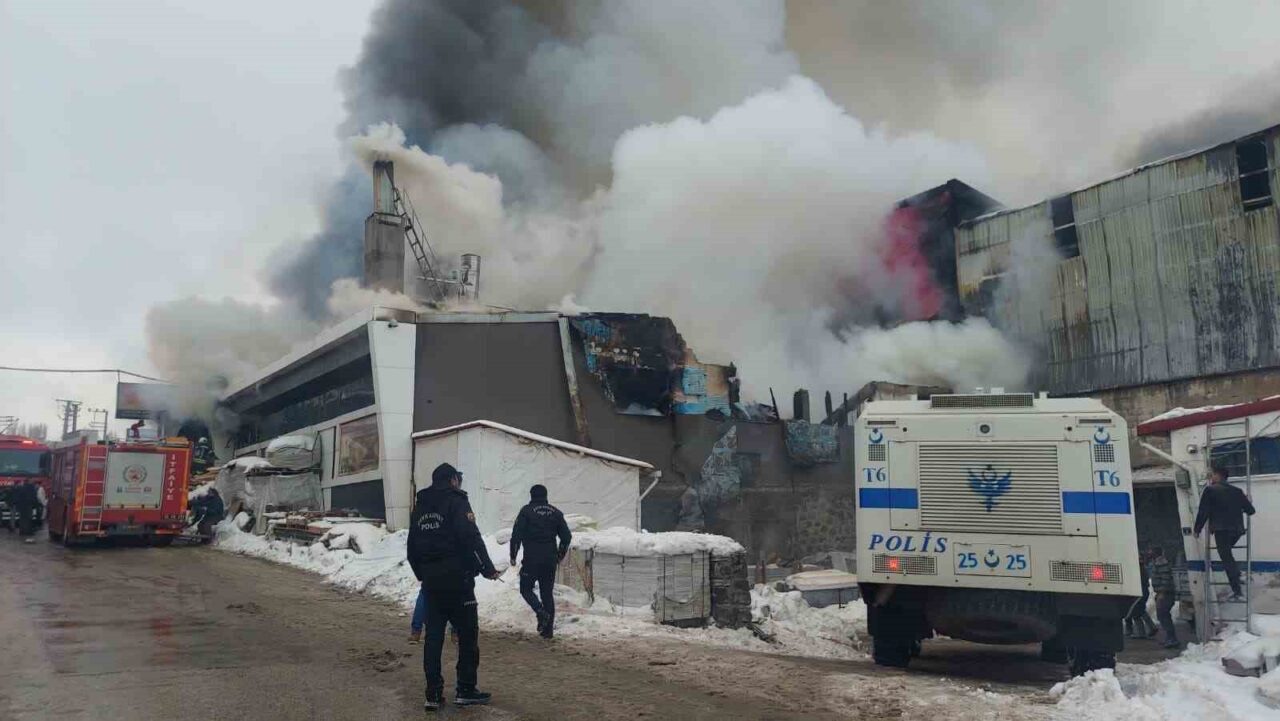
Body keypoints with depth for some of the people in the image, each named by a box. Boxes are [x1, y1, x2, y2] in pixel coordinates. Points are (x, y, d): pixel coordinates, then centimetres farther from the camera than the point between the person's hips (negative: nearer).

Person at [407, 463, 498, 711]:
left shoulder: (420, 507, 15)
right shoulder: (456, 502, -8)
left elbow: (412, 547, 19)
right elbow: (471, 539, -18)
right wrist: (488, 569, -10)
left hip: (431, 581, 7)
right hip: (456, 579, -7)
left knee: (433, 635, 8)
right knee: (468, 633, 3)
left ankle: (433, 693, 8)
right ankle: (466, 690, 5)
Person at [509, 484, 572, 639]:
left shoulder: (526, 511, -4)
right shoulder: (556, 513, 8)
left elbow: (517, 535, -9)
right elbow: (566, 536, 9)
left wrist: (513, 555, 2)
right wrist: (560, 556, 21)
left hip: (531, 560, -4)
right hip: (550, 561, 4)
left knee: (526, 588, 12)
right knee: (548, 593, 11)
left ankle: (541, 612, -12)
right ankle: (548, 628, 10)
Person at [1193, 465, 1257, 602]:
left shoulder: (1210, 490, -1)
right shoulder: (1236, 491, 14)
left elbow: (1203, 512, -6)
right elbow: (1250, 510, 15)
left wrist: (1197, 529, 3)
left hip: (1221, 530, -6)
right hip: (1237, 529, 6)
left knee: (1227, 559, -5)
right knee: (1227, 555, 27)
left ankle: (1237, 592, -9)